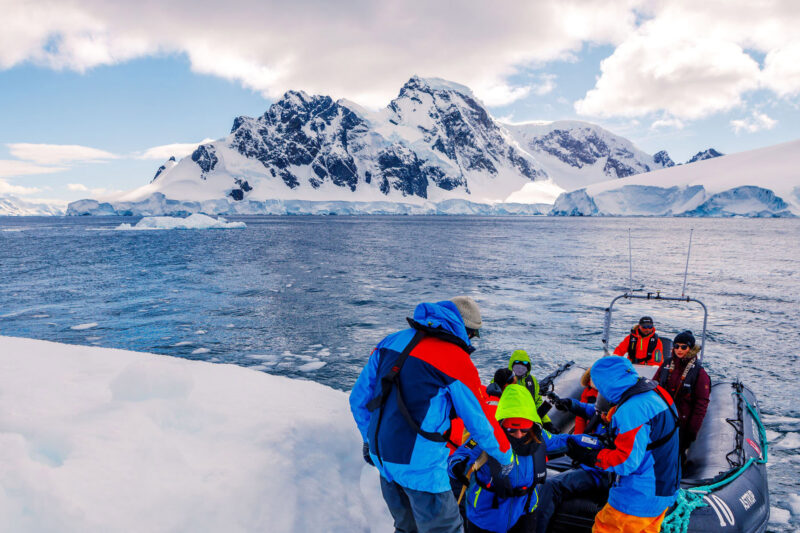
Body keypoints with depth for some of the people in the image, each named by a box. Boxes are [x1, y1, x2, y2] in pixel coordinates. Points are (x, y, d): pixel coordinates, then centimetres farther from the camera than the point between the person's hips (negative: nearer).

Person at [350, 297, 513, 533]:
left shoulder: (392, 341, 4)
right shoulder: (457, 361, -14)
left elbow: (359, 398, 11)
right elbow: (480, 424, -6)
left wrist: (370, 438, 25)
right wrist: (505, 457, 13)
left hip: (381, 456, 7)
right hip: (421, 466, -6)